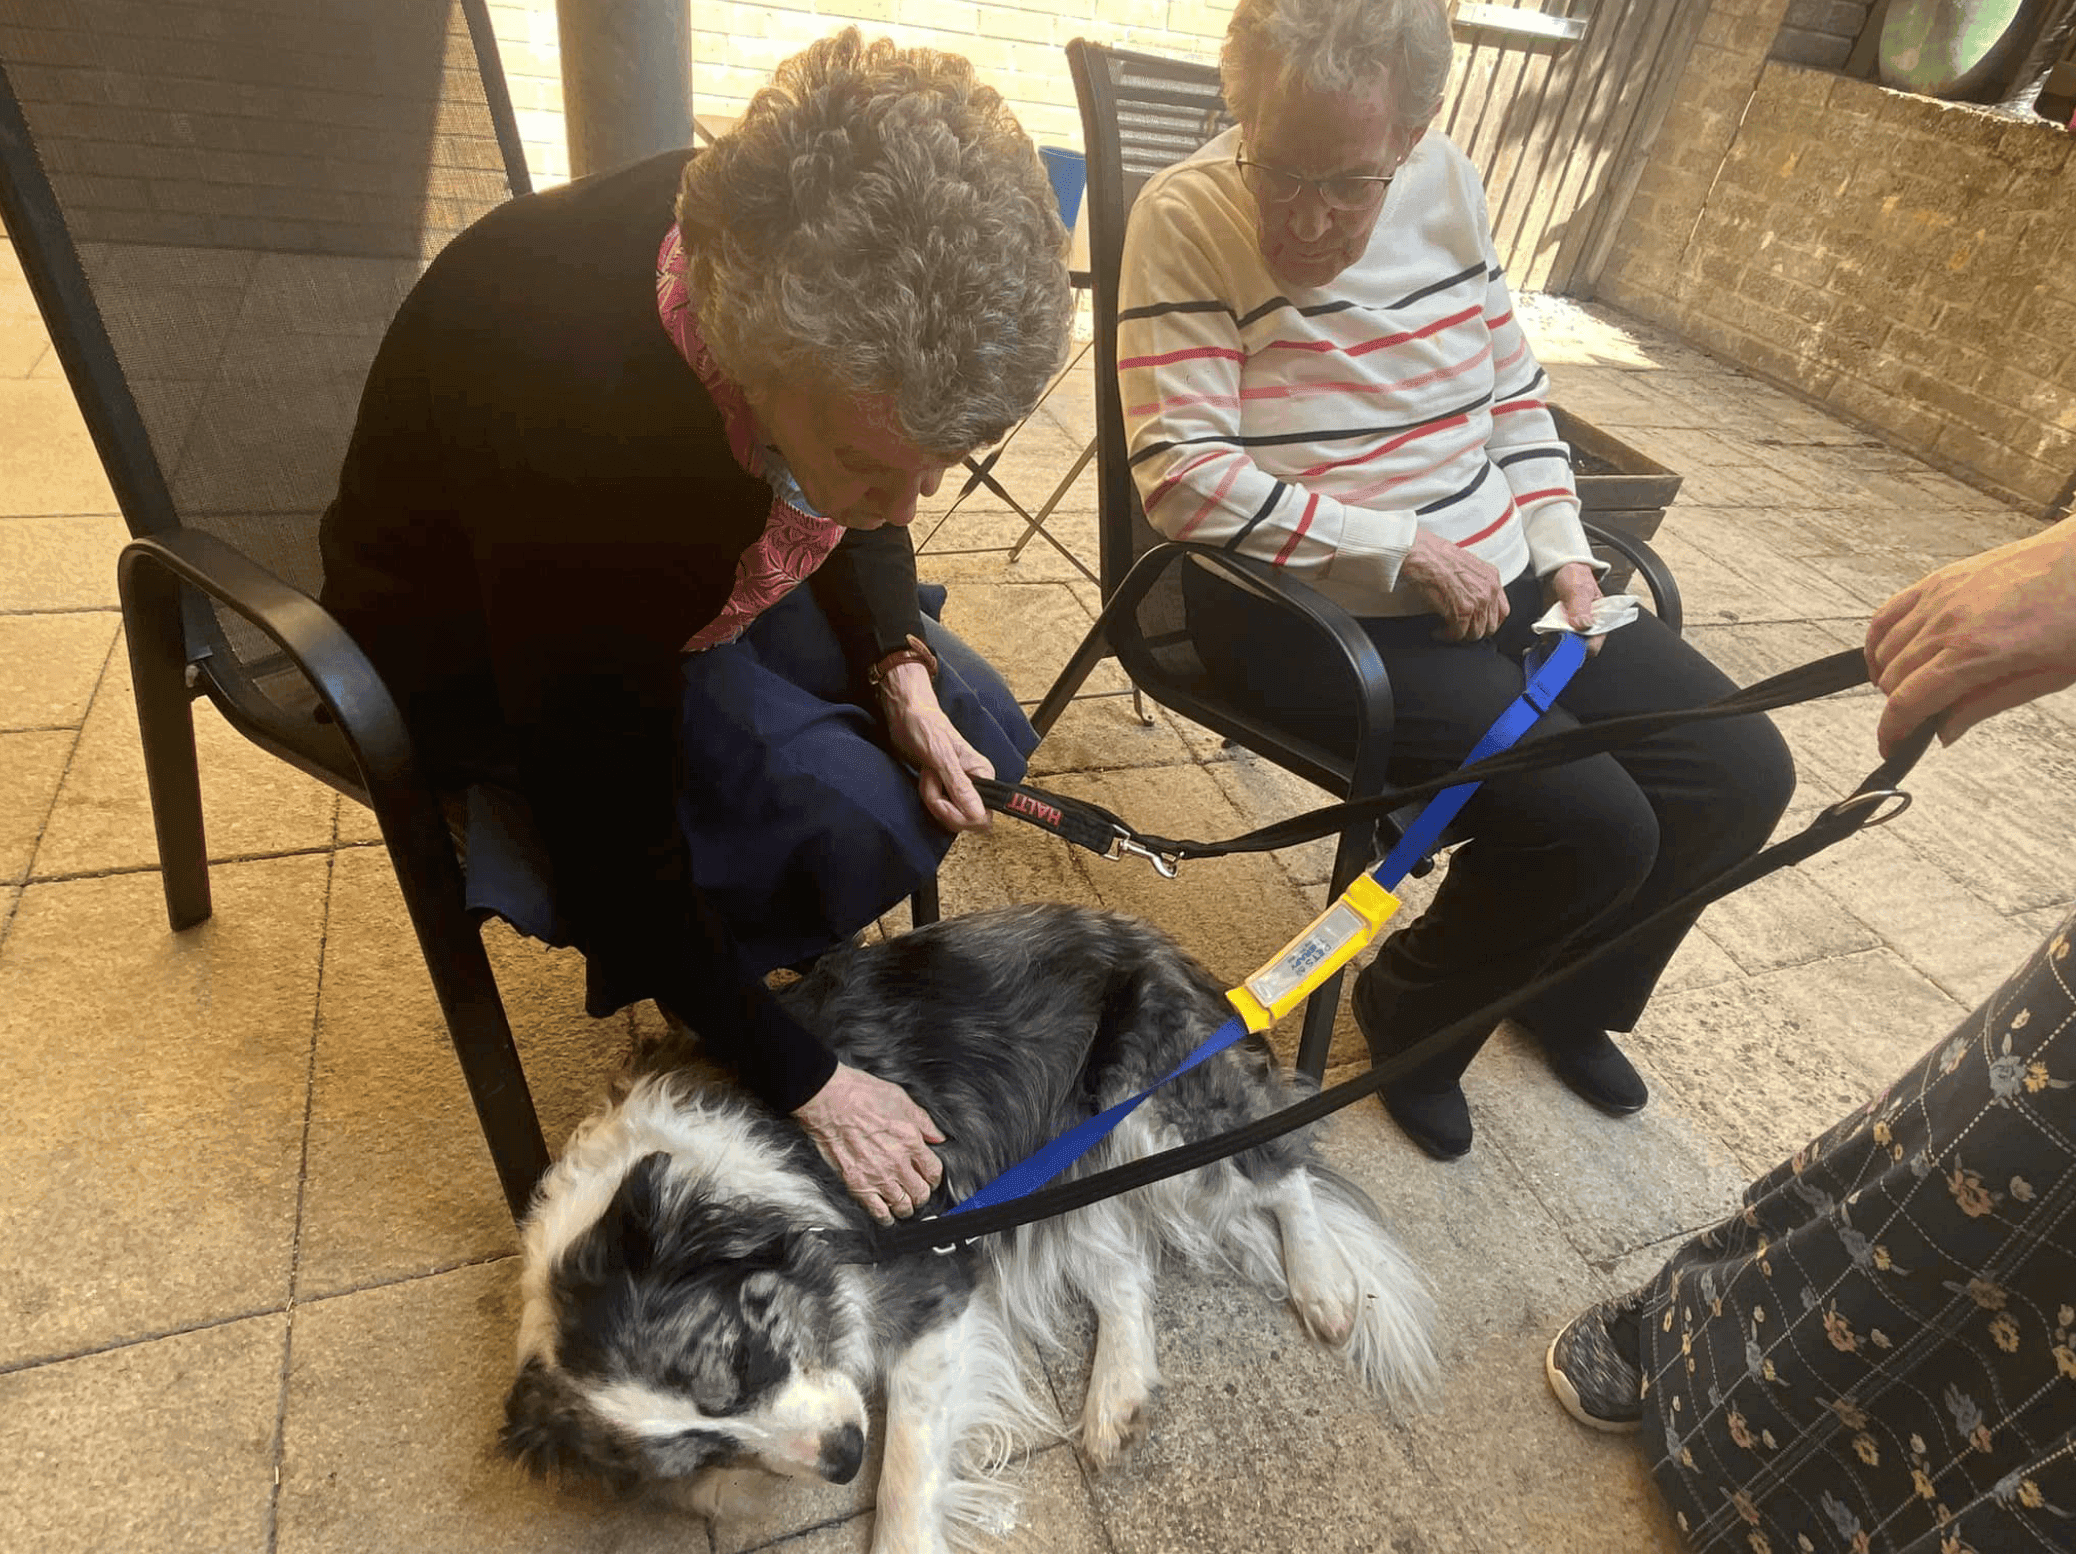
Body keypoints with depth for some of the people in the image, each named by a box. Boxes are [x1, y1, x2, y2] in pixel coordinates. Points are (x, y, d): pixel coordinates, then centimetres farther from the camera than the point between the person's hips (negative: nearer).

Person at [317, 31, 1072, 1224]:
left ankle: (766, 949, 18)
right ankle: (693, 1014, 7)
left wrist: (901, 667, -17)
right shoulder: (579, 414, -40)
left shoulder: (828, 276, -23)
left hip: (700, 580, 6)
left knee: (985, 742, -5)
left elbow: (866, 530, 0)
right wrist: (807, 1085, -20)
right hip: (483, 656, -6)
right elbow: (617, 850, -30)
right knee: (847, 827, -26)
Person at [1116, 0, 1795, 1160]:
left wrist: (1562, 552, 1)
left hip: (1498, 583, 7)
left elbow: (1516, 397, 14)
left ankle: (1568, 992, 30)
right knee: (1593, 824, -20)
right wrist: (1404, 552, -19)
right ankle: (1414, 1017, 11)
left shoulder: (1450, 189, 5)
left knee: (1743, 774, 4)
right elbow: (1182, 475, -21)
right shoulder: (1187, 220, -13)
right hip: (1312, 614, -7)